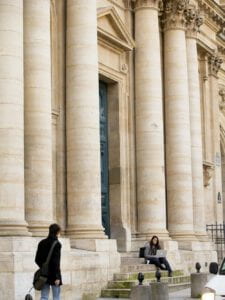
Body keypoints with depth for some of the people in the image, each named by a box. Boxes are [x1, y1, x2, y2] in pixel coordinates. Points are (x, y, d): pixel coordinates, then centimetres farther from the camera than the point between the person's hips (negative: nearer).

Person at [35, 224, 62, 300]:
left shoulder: (42, 243, 6)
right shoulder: (57, 244, -13)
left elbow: (37, 259, 9)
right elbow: (56, 261, -17)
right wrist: (57, 277, -15)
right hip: (53, 274, -6)